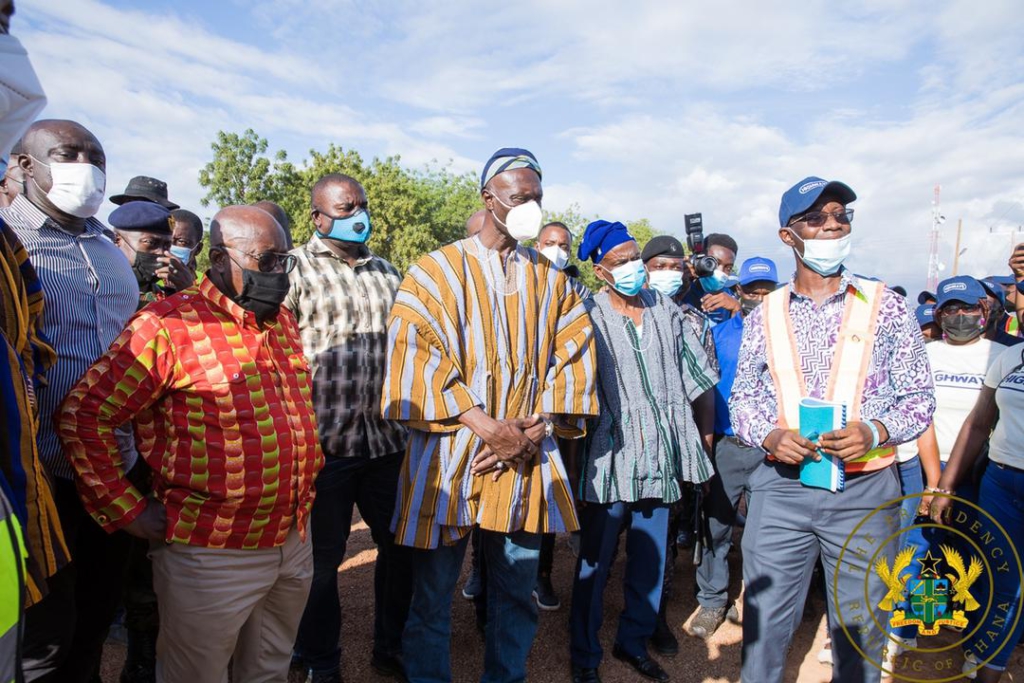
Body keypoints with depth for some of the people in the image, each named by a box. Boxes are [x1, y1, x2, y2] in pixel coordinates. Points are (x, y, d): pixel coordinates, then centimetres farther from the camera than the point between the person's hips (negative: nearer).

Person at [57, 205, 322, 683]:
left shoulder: (282, 322, 7)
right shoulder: (170, 326, -16)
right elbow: (83, 415, -15)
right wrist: (126, 510, -12)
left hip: (294, 544, 7)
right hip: (212, 555, -6)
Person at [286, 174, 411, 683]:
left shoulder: (386, 272, 14)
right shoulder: (297, 268, -2)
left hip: (388, 437, 5)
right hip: (325, 440, -4)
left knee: (401, 546, 14)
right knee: (321, 559, 11)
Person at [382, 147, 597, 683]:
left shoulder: (551, 280, 12)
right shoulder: (436, 271, 0)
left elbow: (572, 359, 6)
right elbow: (419, 358, -11)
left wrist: (536, 428, -8)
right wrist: (486, 426, -17)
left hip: (528, 460, 4)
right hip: (450, 457, -3)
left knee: (517, 592, 15)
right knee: (432, 594, 9)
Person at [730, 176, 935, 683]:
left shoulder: (885, 307, 1)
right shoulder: (766, 315, 5)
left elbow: (919, 397, 2)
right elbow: (742, 396, 8)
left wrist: (874, 432, -18)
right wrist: (769, 435, -12)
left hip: (864, 489, 0)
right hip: (780, 487, 1)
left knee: (861, 630, 13)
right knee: (763, 623, 10)